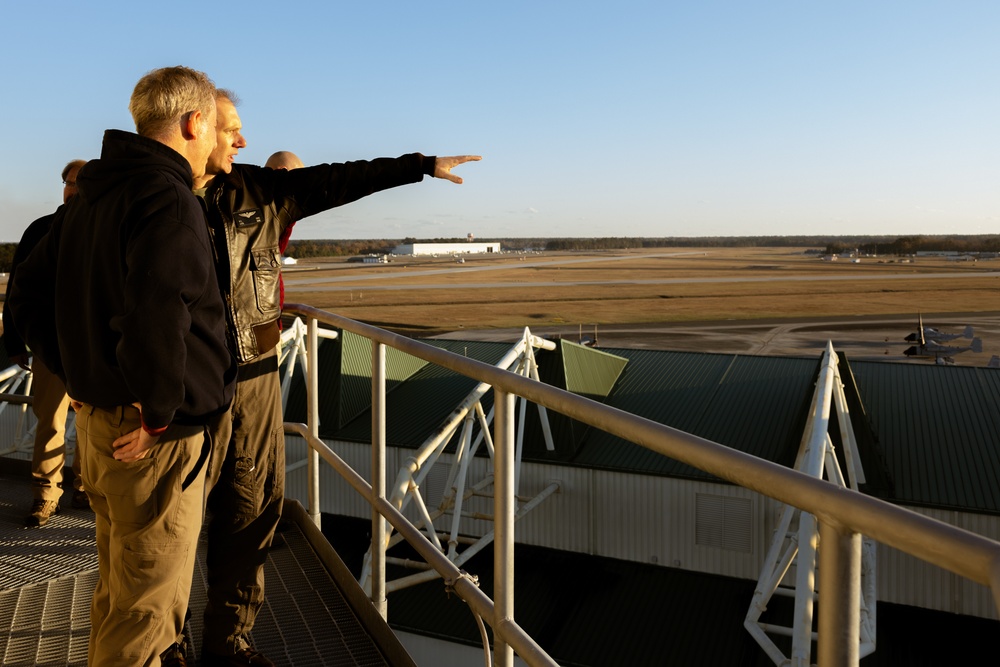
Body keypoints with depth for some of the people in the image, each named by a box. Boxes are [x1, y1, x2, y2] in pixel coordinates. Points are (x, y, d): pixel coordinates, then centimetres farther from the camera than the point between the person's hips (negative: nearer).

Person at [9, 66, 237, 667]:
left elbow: (28, 293, 18)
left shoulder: (91, 196, 11)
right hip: (158, 437, -9)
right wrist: (159, 414, -21)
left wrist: (79, 374, 14)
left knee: (118, 590, 27)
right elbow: (157, 317, -35)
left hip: (98, 418, 9)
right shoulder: (169, 199, -20)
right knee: (147, 611, 7)